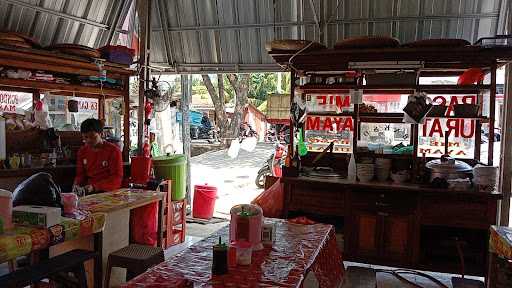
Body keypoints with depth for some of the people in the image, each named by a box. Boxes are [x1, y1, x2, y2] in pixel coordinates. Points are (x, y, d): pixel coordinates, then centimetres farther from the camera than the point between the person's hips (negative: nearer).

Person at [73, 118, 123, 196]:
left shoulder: (114, 151, -8)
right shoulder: (82, 151, 11)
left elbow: (117, 179, -11)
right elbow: (80, 174, 16)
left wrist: (94, 187, -22)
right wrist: (76, 185, -7)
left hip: (109, 191, -5)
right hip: (87, 191, 5)